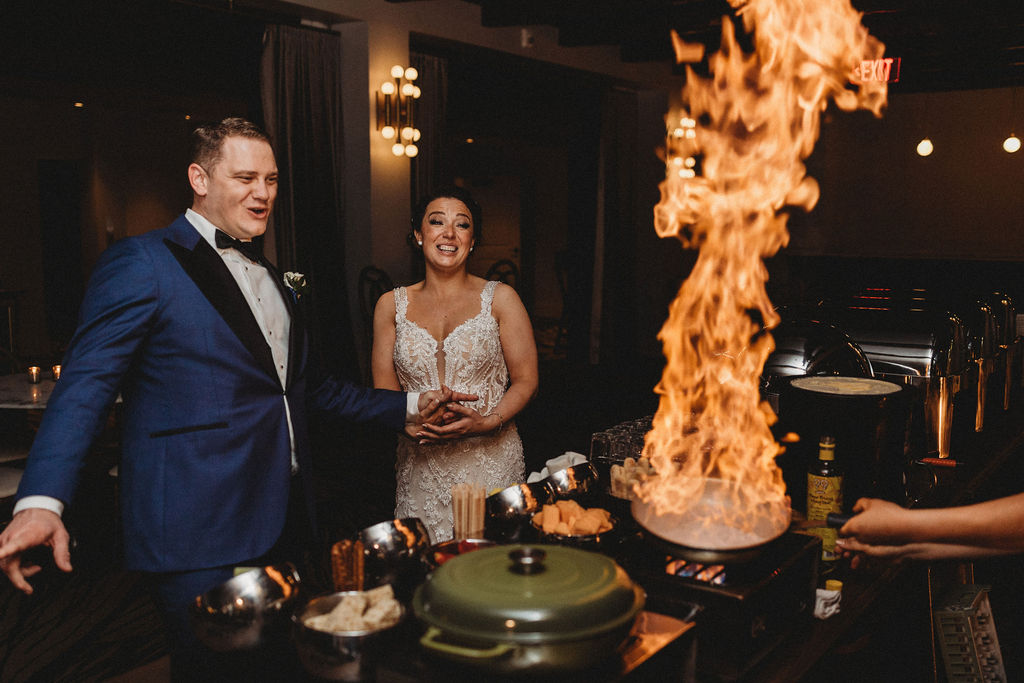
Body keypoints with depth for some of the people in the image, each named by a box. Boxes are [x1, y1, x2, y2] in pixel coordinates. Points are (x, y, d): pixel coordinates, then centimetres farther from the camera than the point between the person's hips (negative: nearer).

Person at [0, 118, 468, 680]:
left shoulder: (268, 276, 18)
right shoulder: (142, 263, -6)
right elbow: (86, 385, -14)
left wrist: (409, 406, 19)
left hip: (282, 526, 7)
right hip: (199, 534, -7)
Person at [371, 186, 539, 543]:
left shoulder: (500, 298, 2)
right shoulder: (392, 305, 8)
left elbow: (526, 381, 1)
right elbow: (384, 389, 7)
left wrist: (487, 422, -16)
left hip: (491, 461, -1)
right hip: (421, 467, 1)